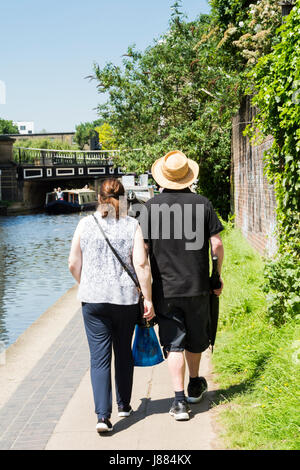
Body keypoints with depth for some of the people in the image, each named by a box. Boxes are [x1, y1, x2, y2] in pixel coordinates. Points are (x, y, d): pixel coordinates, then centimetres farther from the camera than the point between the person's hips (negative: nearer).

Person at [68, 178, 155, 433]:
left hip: (93, 298, 0)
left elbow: (73, 263, 2)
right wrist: (148, 299, -5)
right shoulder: (132, 225, -4)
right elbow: (141, 264, -11)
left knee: (99, 357, 1)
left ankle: (103, 415, -8)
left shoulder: (86, 224, -1)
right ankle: (124, 405, 31)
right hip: (126, 298, 0)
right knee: (124, 352, 18)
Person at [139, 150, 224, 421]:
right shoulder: (203, 204, -3)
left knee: (173, 343, 3)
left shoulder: (152, 206, -5)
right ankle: (195, 386, 38)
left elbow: (143, 248, -4)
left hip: (165, 288, -1)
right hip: (197, 287, 1)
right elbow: (217, 244, -4)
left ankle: (180, 400, -3)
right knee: (195, 339, 19)